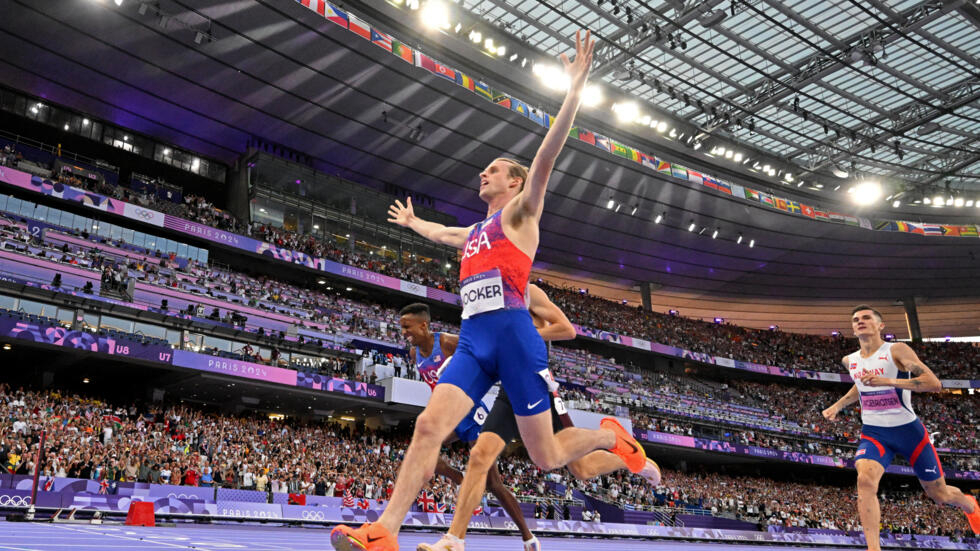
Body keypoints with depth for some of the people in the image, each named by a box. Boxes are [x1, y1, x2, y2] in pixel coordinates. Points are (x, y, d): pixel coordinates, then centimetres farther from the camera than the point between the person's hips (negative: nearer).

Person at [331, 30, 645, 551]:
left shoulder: (520, 212, 8)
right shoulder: (474, 232, 27)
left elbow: (547, 153, -6)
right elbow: (439, 233, 51)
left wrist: (575, 86, -15)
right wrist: (411, 221, 68)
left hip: (513, 336, -6)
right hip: (472, 341, 6)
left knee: (546, 456, -1)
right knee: (429, 425, -13)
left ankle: (610, 435, 27)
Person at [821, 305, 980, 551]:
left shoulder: (897, 351, -12)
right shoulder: (850, 361, 5)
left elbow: (934, 383, -22)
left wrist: (887, 381, -32)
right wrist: (837, 406, 17)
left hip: (908, 429, -3)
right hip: (873, 432, 3)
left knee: (939, 494, 14)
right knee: (865, 480, -27)